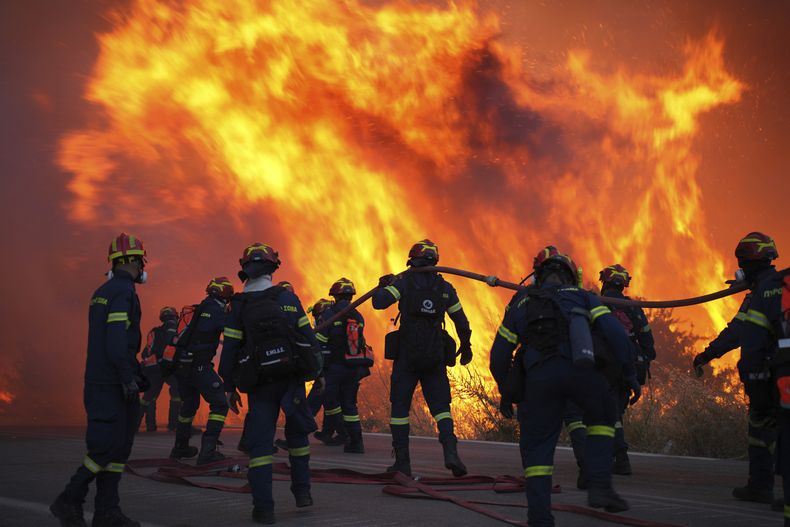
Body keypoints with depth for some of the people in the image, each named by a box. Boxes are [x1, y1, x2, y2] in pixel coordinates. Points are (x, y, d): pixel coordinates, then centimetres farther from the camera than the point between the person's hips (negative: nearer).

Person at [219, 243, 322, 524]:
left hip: (260, 384, -1)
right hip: (292, 379, 1)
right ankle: (302, 491, 22)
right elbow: (307, 336, -1)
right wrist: (318, 370, 8)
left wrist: (229, 386, 6)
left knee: (260, 442, 2)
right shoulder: (288, 298, -2)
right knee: (297, 434, 19)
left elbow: (230, 348, -2)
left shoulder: (238, 306, -2)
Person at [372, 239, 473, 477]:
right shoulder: (446, 288, 7)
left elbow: (379, 302, -14)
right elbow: (462, 321, 13)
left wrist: (383, 286, 8)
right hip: (435, 358, 3)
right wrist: (466, 346, 28)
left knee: (400, 406, 6)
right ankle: (450, 450, -16)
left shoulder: (404, 282, -3)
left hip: (407, 356, -2)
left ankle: (402, 462, 6)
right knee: (440, 405, 7)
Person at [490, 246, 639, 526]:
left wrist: (506, 393, 35)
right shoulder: (582, 296, 24)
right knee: (601, 419, 26)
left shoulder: (520, 303, 28)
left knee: (537, 448, 10)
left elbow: (499, 356, 24)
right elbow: (614, 332, 8)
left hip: (538, 377, 1)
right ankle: (599, 487, 11)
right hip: (579, 369, -1)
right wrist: (630, 373, 12)